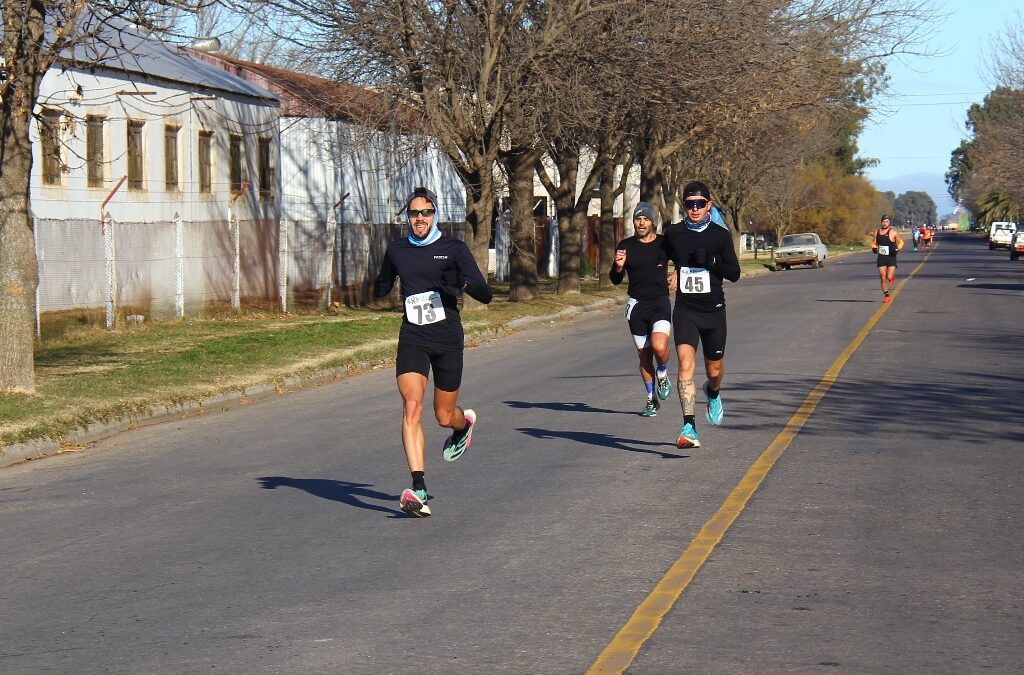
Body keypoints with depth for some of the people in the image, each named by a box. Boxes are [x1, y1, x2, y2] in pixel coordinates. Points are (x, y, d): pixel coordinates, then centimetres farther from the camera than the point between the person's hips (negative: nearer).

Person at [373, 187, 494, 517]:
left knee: (444, 416, 9)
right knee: (411, 408, -19)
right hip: (412, 340, 1)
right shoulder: (396, 250, 8)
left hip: (448, 340, -1)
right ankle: (419, 489, -25)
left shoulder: (454, 249, -3)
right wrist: (380, 287, 4)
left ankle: (463, 423, 50)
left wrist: (463, 282, -28)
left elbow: (485, 295, -10)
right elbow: (382, 288, 26)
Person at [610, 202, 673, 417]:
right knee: (644, 354, 7)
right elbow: (615, 280, 3)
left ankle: (662, 374, 10)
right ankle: (651, 399, 21)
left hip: (660, 303, -2)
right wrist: (618, 266, -16)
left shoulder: (665, 243, 0)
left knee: (659, 347, -23)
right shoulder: (626, 246, 2)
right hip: (637, 305, 2)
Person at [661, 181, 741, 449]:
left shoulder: (720, 235, 0)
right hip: (684, 310, 0)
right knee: (686, 363, -20)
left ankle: (713, 393, 51)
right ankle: (689, 428, -27)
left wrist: (709, 262, -16)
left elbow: (734, 273, -2)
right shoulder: (673, 233, 4)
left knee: (714, 370, 12)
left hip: (713, 309, 1)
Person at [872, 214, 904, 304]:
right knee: (883, 278, 1)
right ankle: (886, 296, 13)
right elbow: (875, 243, 18)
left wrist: (898, 249, -15)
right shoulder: (877, 232, 6)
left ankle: (892, 276, 24)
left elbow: (901, 241, 3)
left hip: (891, 257, -4)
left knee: (889, 277, -13)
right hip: (881, 257, 4)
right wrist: (874, 248, -4)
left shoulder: (893, 232, -7)